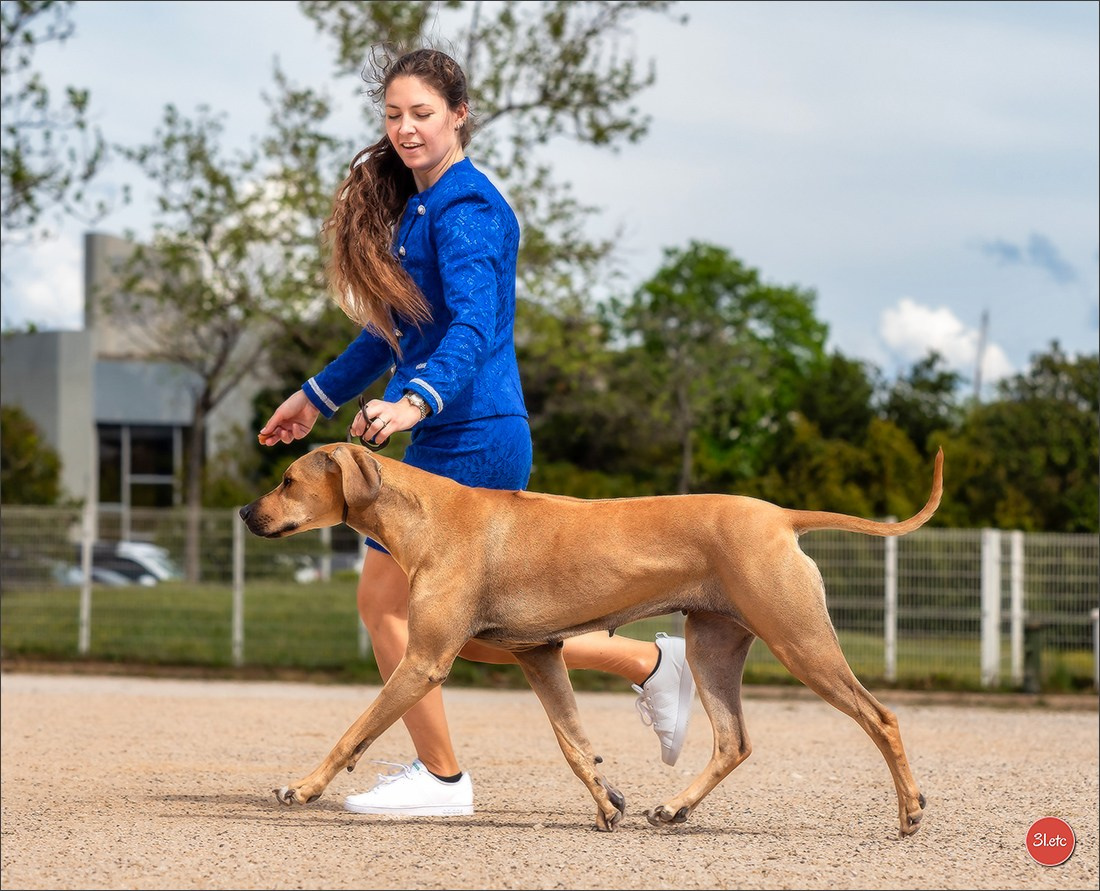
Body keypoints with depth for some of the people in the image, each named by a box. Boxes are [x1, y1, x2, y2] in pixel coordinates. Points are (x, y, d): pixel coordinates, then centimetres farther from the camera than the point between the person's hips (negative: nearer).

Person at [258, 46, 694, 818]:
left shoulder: (465, 210, -13)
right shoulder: (415, 205, 16)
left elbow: (473, 327, -27)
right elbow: (396, 326, 28)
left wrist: (416, 402, -43)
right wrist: (319, 397, 34)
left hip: (471, 438, -10)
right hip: (451, 439, 10)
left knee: (386, 599, -4)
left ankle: (441, 777, 7)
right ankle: (647, 662, 17)